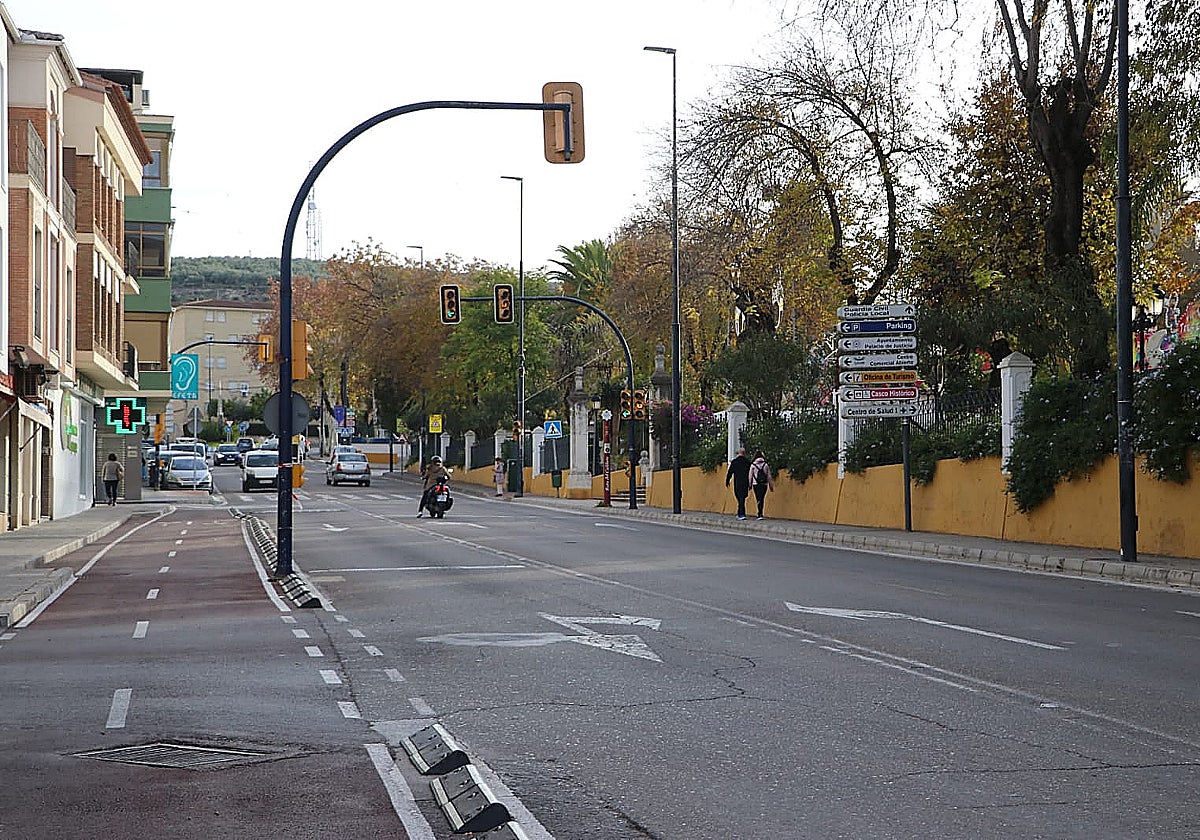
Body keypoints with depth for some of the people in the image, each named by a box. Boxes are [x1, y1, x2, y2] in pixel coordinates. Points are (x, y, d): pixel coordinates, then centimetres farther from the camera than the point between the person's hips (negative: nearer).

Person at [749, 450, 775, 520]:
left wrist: (750, 485, 7)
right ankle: (760, 513, 21)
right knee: (761, 499, 14)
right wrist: (771, 485, 11)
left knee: (758, 499, -2)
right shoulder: (766, 465, 1)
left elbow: (750, 476, -1)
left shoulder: (753, 465, -3)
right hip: (764, 484, 2)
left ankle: (760, 514, -14)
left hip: (756, 484, -2)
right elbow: (769, 476, 4)